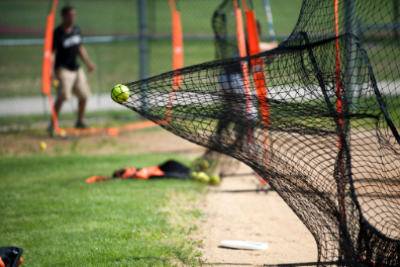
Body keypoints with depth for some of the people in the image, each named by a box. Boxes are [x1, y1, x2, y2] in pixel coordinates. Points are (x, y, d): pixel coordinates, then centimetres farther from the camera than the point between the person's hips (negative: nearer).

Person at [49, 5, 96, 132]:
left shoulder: (76, 30, 8)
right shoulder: (57, 34, -15)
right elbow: (52, 54, -20)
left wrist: (88, 62, 14)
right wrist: (51, 71, -31)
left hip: (76, 68, 8)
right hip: (63, 69, -8)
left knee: (84, 95, 11)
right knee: (63, 96, -21)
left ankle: (80, 121, 30)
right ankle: (53, 124, -16)